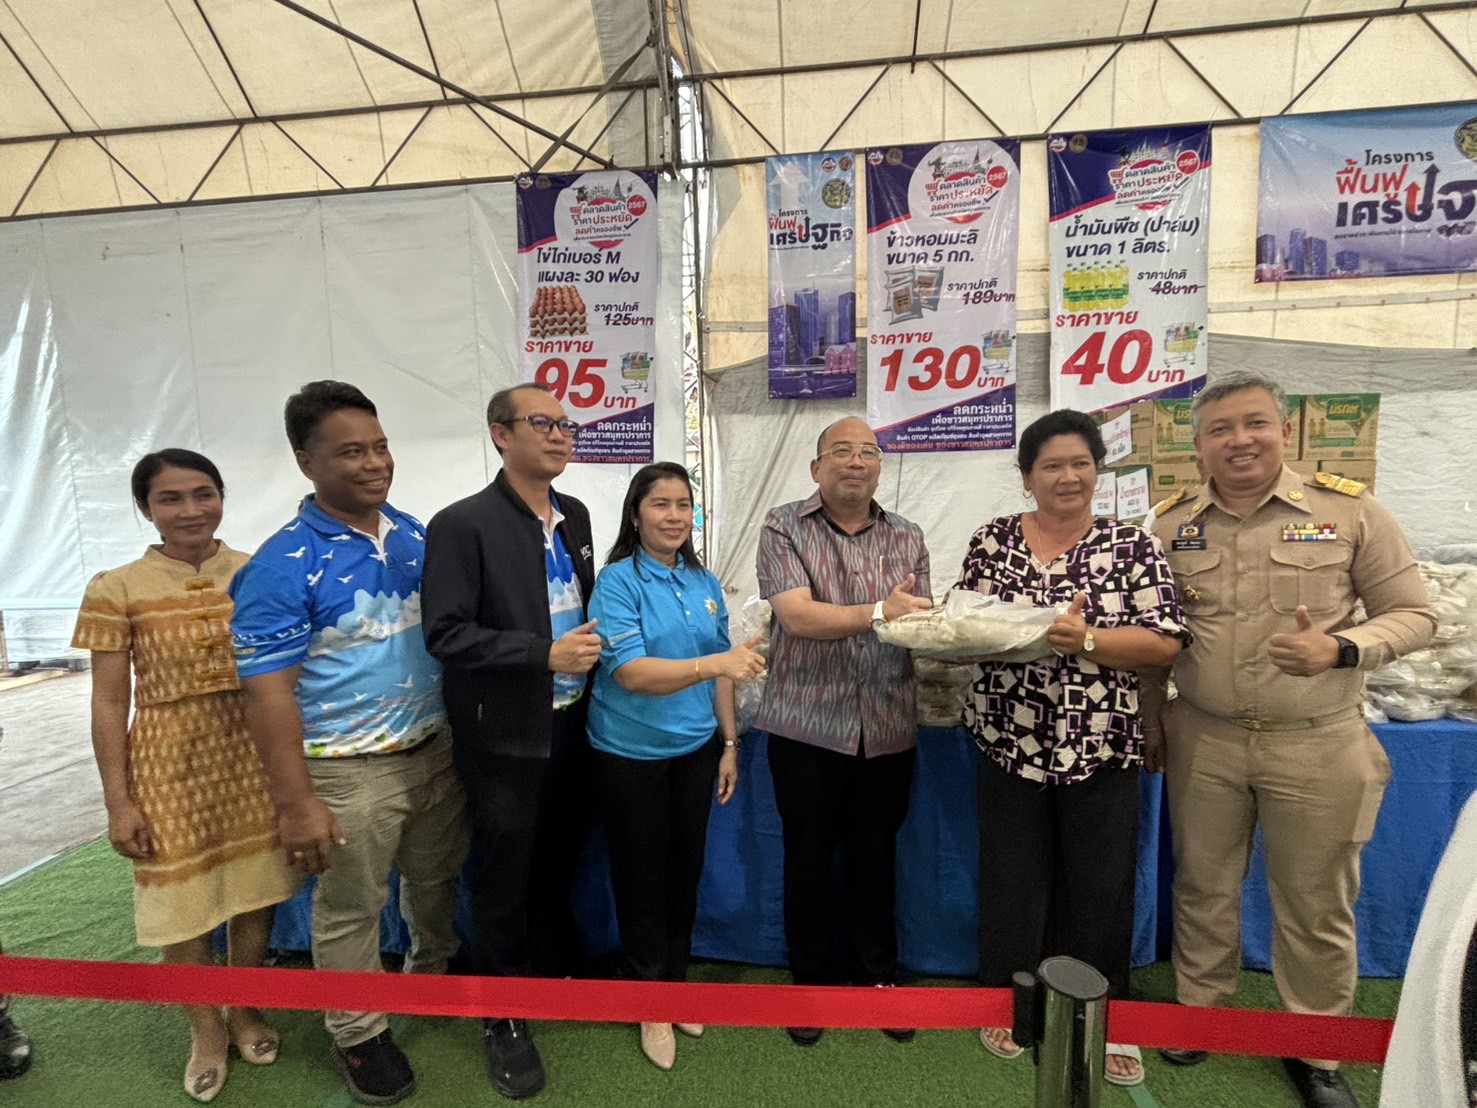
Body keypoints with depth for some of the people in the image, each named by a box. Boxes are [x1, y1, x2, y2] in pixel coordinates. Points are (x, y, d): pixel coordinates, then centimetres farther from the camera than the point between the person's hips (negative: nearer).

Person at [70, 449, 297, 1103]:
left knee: (255, 890, 12)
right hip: (170, 761, -1)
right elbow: (109, 703, -3)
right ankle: (206, 1029, 34)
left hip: (252, 753, 2)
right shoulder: (117, 590, -6)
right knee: (181, 901, 9)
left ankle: (245, 1009, 38)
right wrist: (118, 801, -4)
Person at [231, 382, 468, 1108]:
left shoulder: (413, 535, 1)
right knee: (350, 910, 14)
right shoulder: (284, 566, -17)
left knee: (436, 880, 25)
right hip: (349, 771, -5)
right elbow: (268, 692, -17)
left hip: (435, 749, 6)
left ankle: (433, 969, 52)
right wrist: (296, 803, -18)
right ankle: (358, 1034, 37)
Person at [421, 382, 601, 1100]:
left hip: (571, 725, 6)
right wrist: (545, 655, -24)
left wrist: (592, 647, 3)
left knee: (559, 864, 22)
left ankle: (557, 973, 45)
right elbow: (446, 634, -19)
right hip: (506, 735, -5)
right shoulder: (463, 524, -15)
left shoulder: (574, 516, 5)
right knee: (504, 880, 10)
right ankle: (504, 1020, 31)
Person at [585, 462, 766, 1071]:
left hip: (695, 749, 5)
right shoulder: (618, 581, -14)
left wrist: (729, 742, 8)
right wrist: (711, 662, -36)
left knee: (685, 871, 17)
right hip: (632, 753, -4)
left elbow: (721, 672, 9)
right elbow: (630, 672, -25)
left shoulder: (704, 584, 3)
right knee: (641, 879, 11)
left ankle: (675, 980, 38)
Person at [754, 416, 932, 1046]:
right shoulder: (783, 528, -4)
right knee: (808, 857, 11)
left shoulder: (907, 538, 8)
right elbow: (797, 615, -17)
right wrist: (879, 612, -28)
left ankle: (879, 976, 37)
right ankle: (810, 981, 32)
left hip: (888, 728, 3)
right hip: (807, 725, -2)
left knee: (876, 855, 16)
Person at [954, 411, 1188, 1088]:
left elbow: (1165, 643, -9)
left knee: (1100, 889, 11)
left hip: (1102, 750, 0)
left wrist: (1085, 639, -23)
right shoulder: (992, 540, 2)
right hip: (1009, 746, 1)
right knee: (1012, 881, 12)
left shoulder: (1133, 546, -3)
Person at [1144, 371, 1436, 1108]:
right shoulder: (1169, 525, -1)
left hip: (1318, 745, -1)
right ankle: (1199, 1012, 38)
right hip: (1201, 740, 2)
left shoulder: (1349, 510, -6)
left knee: (1316, 904, 14)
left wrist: (1341, 650, -21)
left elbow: (1414, 614, -2)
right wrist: (1150, 723, 8)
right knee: (1204, 888, 16)